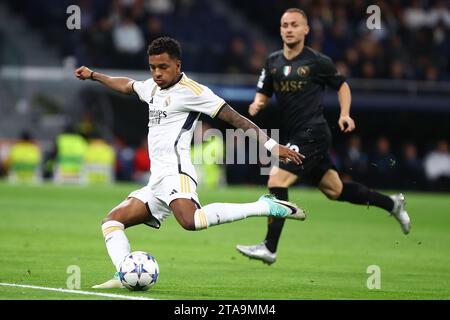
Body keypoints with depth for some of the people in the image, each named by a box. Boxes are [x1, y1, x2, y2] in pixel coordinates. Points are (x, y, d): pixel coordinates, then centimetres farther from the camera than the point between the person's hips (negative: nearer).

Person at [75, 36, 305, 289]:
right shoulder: (152, 87, 20)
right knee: (111, 222, 7)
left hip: (175, 172, -10)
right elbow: (127, 85, 44)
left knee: (191, 221, -37)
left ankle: (265, 207, -29)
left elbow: (235, 118, -9)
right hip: (157, 182, 10)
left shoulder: (191, 90, -5)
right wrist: (93, 75, 56)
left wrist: (272, 145, -17)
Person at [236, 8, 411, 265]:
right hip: (294, 136, 7)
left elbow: (342, 86, 8)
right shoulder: (273, 62, 9)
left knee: (277, 179, -18)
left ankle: (269, 248, -15)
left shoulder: (317, 61, -6)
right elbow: (264, 93, 18)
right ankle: (392, 204, 33)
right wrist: (257, 105, -5)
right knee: (334, 190, 15)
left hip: (312, 133, -7)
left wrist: (345, 114, -5)